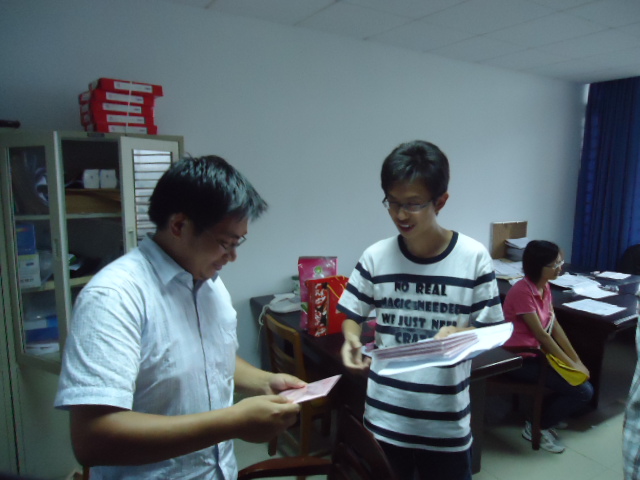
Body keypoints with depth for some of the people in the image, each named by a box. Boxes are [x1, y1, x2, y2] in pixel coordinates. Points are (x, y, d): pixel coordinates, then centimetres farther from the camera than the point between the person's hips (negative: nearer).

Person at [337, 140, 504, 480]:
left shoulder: (473, 257, -11)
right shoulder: (375, 257, -7)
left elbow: (490, 328, -4)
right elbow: (353, 316, 2)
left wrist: (458, 333, -24)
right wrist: (351, 340, -19)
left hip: (447, 420, -1)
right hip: (385, 416, 2)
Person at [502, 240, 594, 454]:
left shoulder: (544, 287, 4)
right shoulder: (522, 291, -24)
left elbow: (555, 327, 6)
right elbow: (541, 334, -21)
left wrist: (577, 360, 2)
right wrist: (571, 364, -14)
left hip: (536, 352, 9)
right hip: (519, 359, -9)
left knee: (584, 380, 7)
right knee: (583, 392, -10)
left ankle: (548, 415, 24)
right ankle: (536, 426, 7)